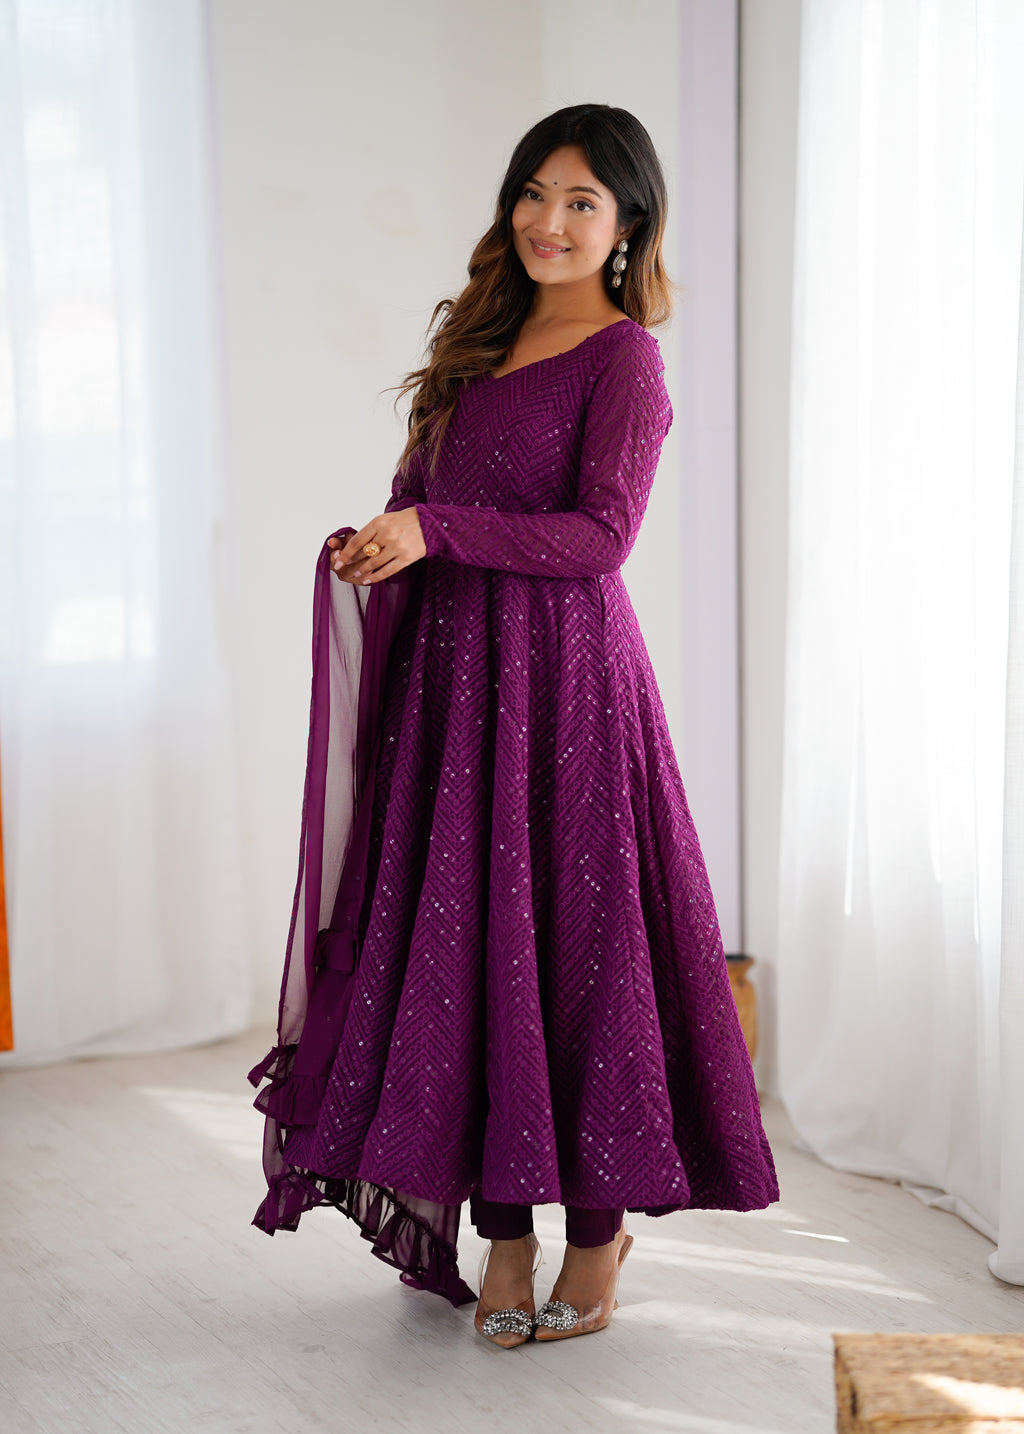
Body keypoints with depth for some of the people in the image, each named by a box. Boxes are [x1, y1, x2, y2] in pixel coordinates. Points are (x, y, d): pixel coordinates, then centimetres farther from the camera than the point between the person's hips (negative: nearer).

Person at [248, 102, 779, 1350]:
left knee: (571, 941, -2)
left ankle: (598, 1235, 11)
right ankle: (503, 1238, 14)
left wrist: (436, 532, -21)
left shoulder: (623, 357, -4)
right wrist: (376, 545, 1)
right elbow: (420, 497, 22)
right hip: (450, 673, 7)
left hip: (562, 674, -7)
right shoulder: (485, 339, 18)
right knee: (461, 945, 5)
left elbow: (602, 532, -15)